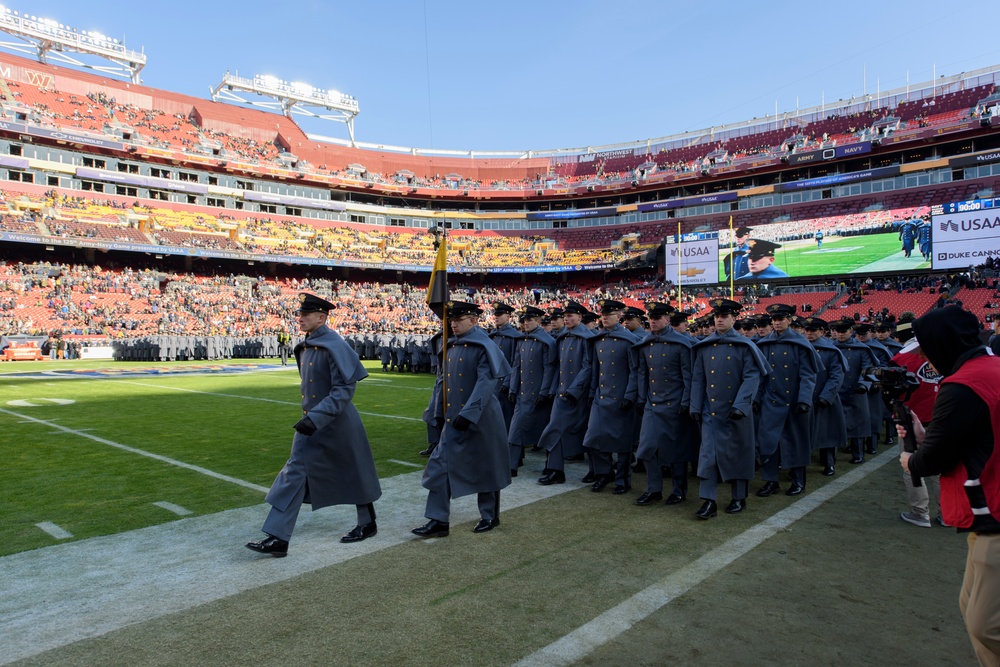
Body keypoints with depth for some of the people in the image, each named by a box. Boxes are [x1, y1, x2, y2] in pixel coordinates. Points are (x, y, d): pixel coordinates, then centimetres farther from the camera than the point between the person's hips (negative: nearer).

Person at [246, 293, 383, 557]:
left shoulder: (334, 345, -19)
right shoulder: (306, 346, 7)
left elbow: (345, 388, -23)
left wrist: (316, 417, -28)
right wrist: (309, 416, 21)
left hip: (336, 424, -8)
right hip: (312, 422, 8)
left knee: (353, 473, 9)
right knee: (295, 471, 6)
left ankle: (368, 524, 31)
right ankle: (277, 538, 13)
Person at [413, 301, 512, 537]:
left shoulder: (484, 347, -13)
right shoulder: (451, 346, 9)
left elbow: (486, 383, -21)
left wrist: (468, 413, -26)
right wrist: (440, 412, 17)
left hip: (480, 419, -7)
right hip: (453, 418, 7)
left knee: (484, 468, 8)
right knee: (441, 465, 1)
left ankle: (490, 516, 27)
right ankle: (438, 520, 8)